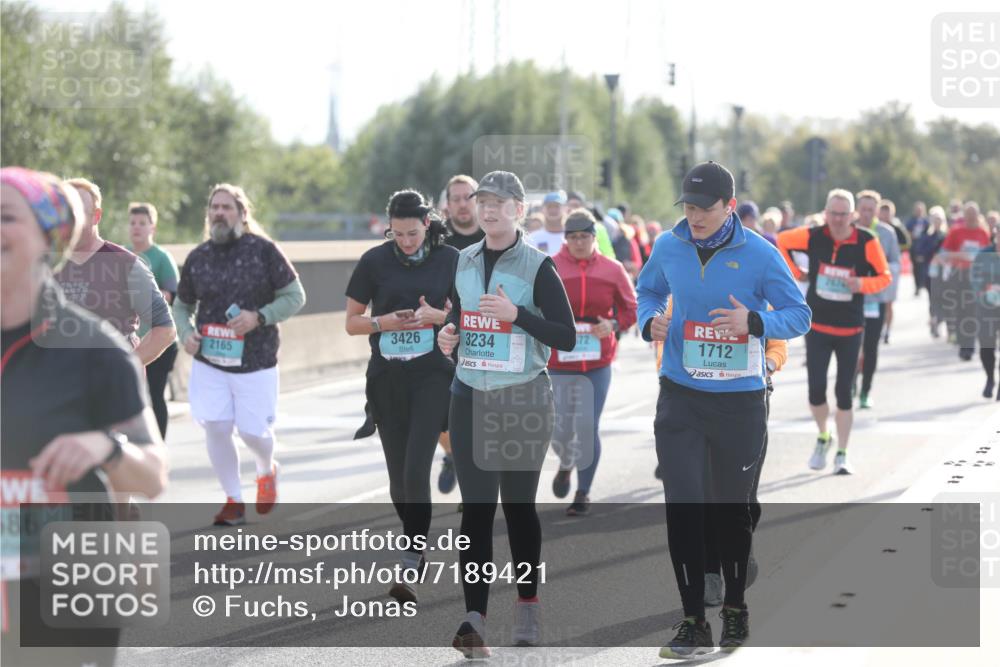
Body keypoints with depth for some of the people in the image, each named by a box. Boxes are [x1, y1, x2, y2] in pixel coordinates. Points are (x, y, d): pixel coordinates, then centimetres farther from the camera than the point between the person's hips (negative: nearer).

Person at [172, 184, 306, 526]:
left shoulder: (263, 250, -6)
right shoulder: (198, 257, 5)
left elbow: (295, 297, -3)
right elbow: (181, 306, 16)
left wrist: (259, 317, -17)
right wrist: (186, 333, -5)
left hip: (255, 362, -3)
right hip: (209, 362, 3)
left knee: (253, 431, -2)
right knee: (216, 428, -6)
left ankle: (267, 470, 34)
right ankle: (234, 501, 10)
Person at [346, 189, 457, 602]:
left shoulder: (449, 260, -1)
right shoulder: (374, 262, 0)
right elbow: (351, 323, 5)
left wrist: (437, 315, -14)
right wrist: (385, 322, -14)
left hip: (432, 375, -2)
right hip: (387, 378, 2)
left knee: (416, 471, -15)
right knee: (398, 476, 8)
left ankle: (409, 571, -16)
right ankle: (417, 544, 29)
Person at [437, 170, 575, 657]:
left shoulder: (537, 266, -7)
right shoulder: (464, 261, 8)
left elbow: (567, 337, -10)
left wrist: (517, 314, -22)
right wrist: (449, 332, 0)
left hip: (523, 400, -3)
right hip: (470, 398, 3)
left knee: (519, 504, 8)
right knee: (476, 507, -5)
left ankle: (527, 607, 25)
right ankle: (474, 619, -12)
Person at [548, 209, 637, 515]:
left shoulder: (612, 270, 0)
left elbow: (631, 308, 8)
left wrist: (614, 325, -10)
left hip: (598, 363, 0)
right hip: (558, 363, 0)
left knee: (588, 429, -2)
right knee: (560, 430, 1)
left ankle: (583, 493, 13)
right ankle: (565, 465, 37)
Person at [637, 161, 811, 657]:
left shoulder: (759, 254, -10)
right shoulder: (668, 247, 0)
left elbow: (799, 316, -4)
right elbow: (648, 291, 17)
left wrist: (754, 322, -23)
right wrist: (650, 320, -6)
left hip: (740, 402, -2)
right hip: (680, 398, 2)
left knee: (732, 509, 11)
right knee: (683, 509, -6)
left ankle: (735, 608, 31)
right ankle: (693, 622, 1)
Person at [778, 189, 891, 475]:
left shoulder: (866, 241, -11)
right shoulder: (813, 236, -7)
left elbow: (884, 276, -5)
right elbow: (781, 241, 10)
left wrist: (862, 284, -24)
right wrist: (794, 272, 2)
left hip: (850, 330, -1)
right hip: (817, 326, 1)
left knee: (844, 392, 1)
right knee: (816, 390, -1)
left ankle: (842, 454, 10)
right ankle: (823, 437, 26)